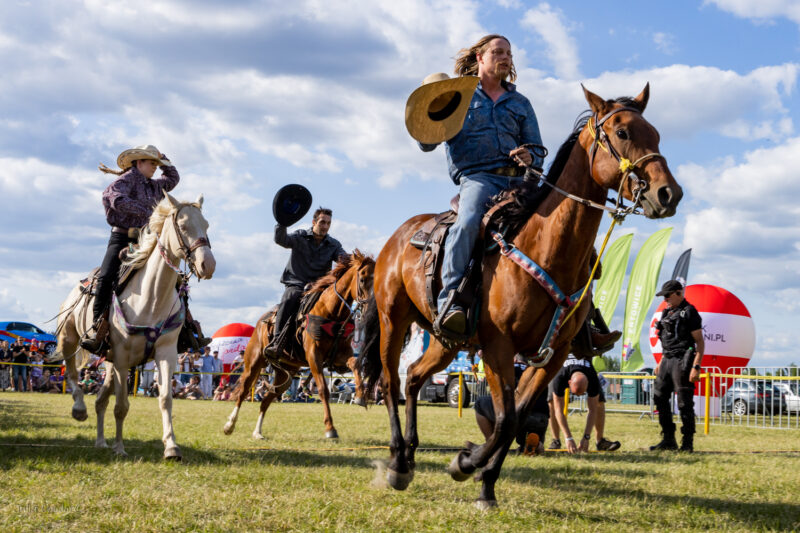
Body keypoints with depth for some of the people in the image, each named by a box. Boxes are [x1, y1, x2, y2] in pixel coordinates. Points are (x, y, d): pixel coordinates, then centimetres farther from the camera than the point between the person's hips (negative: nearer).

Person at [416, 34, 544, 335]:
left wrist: (530, 158, -3)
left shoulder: (520, 103, 26)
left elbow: (538, 150, 22)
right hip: (477, 176, -4)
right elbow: (426, 143, 12)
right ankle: (449, 301, -39)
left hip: (518, 180, 4)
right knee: (468, 222, -35)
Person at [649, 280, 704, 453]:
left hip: (682, 361, -9)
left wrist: (696, 367, -18)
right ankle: (668, 440, 14)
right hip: (667, 361, 9)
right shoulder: (668, 313, 17)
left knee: (684, 403, -6)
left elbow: (700, 342, -10)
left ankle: (688, 443, 0)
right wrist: (661, 362, 20)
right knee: (659, 397, 7)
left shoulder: (689, 312, -7)